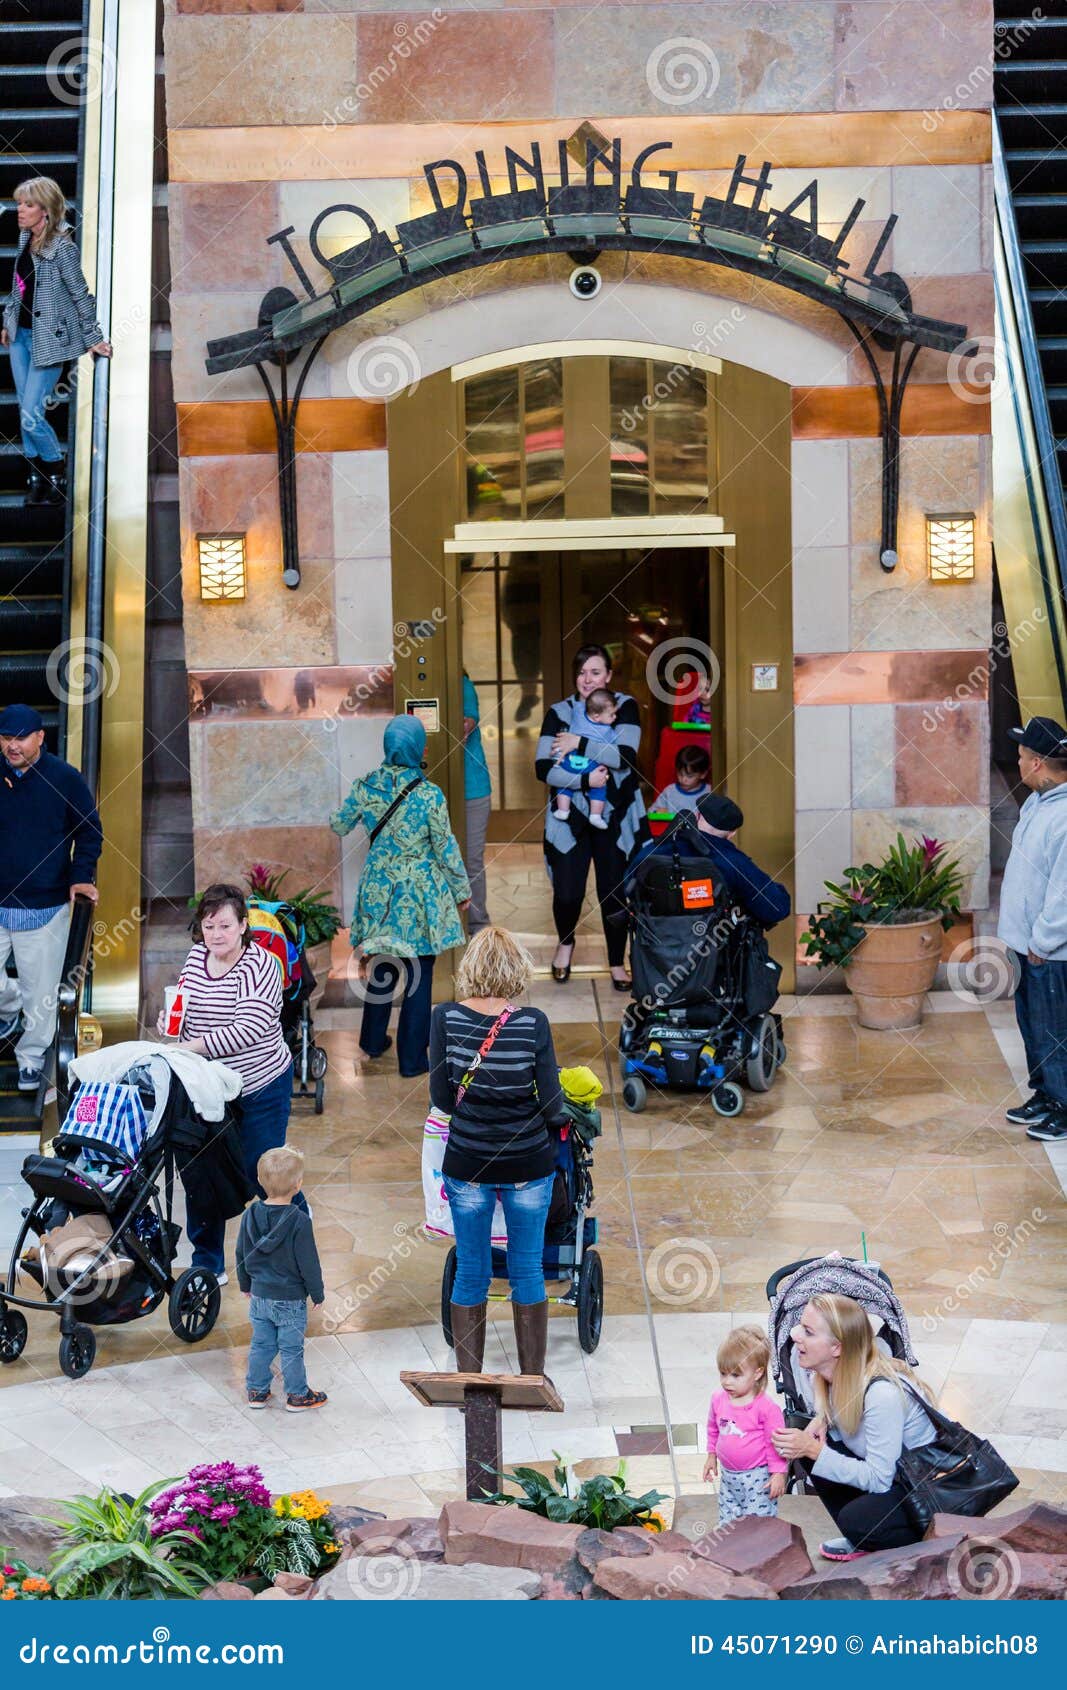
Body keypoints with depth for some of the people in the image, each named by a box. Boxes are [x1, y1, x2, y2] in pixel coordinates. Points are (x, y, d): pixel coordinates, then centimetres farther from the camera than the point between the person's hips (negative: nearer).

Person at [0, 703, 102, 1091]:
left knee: (40, 992, 5)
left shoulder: (64, 778, -6)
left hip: (45, 908, -2)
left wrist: (80, 877, -9)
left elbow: (89, 831, 2)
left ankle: (31, 1058, 22)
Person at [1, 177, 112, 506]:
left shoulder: (62, 247, -18)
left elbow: (81, 294, -13)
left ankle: (57, 477, 10)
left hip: (48, 340, -7)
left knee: (31, 415, -9)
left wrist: (93, 338, -8)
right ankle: (37, 476, 21)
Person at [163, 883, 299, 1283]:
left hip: (260, 1088, -6)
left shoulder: (259, 966, -19)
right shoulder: (195, 957, 2)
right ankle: (208, 1265, 21)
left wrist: (190, 1047, -30)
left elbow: (247, 1031, -27)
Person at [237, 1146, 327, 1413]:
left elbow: (241, 1256, 6)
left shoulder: (250, 1215, -6)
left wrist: (246, 1285, 21)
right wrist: (318, 1294, -2)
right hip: (291, 1300, -5)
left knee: (260, 1345, 18)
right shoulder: (299, 1221, -23)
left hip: (259, 1296, 5)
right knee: (291, 1349, 8)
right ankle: (298, 1396, 20)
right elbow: (308, 1263, -17)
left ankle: (257, 1391, 27)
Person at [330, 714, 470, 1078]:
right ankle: (412, 1059, 12)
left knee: (382, 965, 22)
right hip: (420, 896, -4)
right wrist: (462, 890, 4)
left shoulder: (366, 786, -6)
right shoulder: (430, 795, -18)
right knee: (419, 975, 6)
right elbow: (446, 848, -10)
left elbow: (338, 825, 9)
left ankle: (373, 1041, 36)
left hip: (380, 891, 4)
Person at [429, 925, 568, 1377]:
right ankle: (533, 1378, 22)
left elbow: (441, 1097, -3)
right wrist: (561, 1113, 13)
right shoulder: (533, 1023, -13)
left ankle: (467, 1379, 22)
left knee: (471, 1274, 13)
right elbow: (552, 1105, -9)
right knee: (528, 1271, 12)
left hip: (466, 1165, 1)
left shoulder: (446, 1018, -8)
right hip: (528, 1164, -1)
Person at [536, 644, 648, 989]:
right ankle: (565, 942, 30)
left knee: (614, 892, 2)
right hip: (571, 817, 1)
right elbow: (543, 768, -9)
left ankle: (617, 963, 23)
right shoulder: (560, 713, 0)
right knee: (567, 893, -3)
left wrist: (580, 744, -18)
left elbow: (626, 755, -18)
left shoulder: (625, 707, -2)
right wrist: (585, 780, -20)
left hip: (616, 818, 0)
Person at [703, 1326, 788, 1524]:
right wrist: (712, 1455, 20)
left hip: (757, 1478, -6)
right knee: (727, 1522, 16)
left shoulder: (766, 1407, -20)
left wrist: (778, 1473, -13)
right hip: (728, 1475, 6)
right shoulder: (719, 1400, -1)